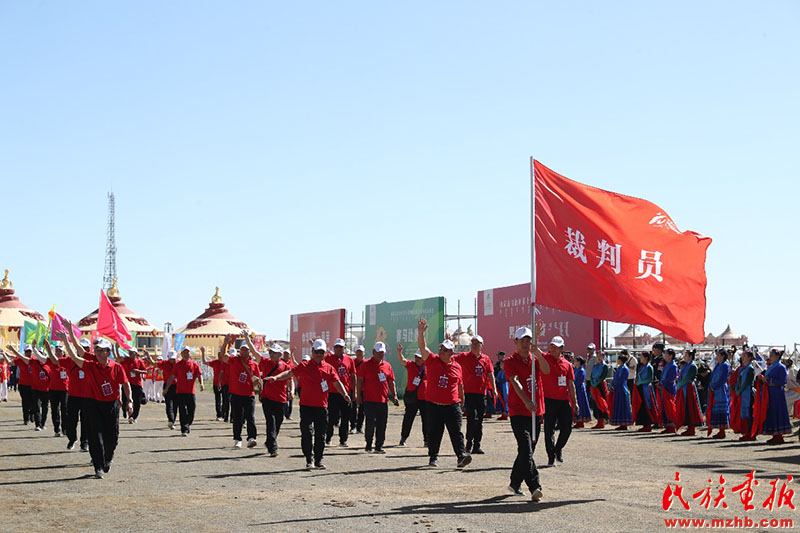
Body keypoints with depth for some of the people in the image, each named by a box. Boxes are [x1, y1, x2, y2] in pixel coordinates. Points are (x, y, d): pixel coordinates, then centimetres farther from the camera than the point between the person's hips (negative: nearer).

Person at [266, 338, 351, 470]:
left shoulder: (329, 368, 8)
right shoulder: (305, 366, 0)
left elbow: (337, 382, 4)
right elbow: (290, 372, -8)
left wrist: (344, 394, -14)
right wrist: (276, 377, -24)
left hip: (322, 406, 3)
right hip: (306, 406, -3)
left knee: (320, 435, 7)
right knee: (307, 433, -6)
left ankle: (318, 461, 16)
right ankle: (309, 460, 2)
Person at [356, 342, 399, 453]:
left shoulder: (387, 366, 12)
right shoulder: (366, 365, 1)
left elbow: (391, 382, 17)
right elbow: (359, 381, 1)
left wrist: (394, 396, 10)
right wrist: (358, 396, -4)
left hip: (383, 400, 4)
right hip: (369, 400, -4)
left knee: (382, 425, 4)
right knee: (371, 422, -7)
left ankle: (379, 446, 11)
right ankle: (368, 444, 11)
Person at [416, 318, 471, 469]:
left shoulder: (456, 367, 6)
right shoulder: (432, 360, 1)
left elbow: (460, 385, 19)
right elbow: (422, 347, -13)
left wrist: (461, 399, 25)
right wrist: (421, 332, -27)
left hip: (452, 405, 0)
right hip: (434, 405, 0)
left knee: (456, 432, -5)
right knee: (434, 433, 6)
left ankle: (461, 456, -8)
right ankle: (433, 457, 18)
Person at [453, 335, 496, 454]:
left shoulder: (486, 359, 10)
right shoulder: (464, 357, 0)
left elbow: (490, 375, 13)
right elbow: (451, 359, -12)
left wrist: (494, 389, 4)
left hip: (481, 393, 4)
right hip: (468, 393, -4)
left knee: (480, 420, 7)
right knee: (472, 417, -14)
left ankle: (477, 446, 15)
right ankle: (469, 444, 0)